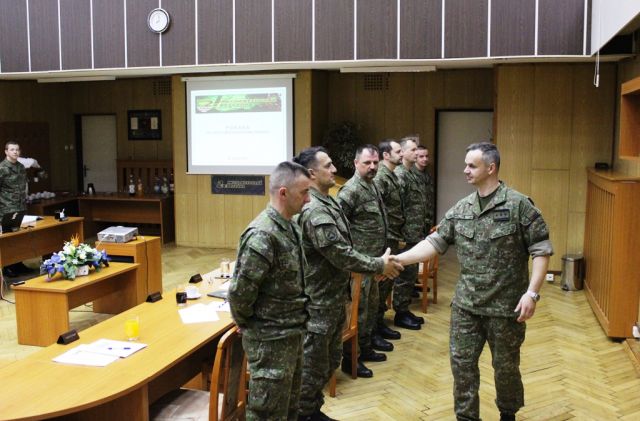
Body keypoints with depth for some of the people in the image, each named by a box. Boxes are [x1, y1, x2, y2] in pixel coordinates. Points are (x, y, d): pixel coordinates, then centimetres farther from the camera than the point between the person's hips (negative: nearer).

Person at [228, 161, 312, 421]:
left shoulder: (290, 227, 5)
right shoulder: (263, 234, -25)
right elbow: (239, 292, -24)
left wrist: (297, 324, 14)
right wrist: (247, 324, -7)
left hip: (292, 332, 9)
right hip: (270, 339, -9)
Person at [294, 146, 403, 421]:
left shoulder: (327, 202, 10)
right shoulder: (314, 211, -24)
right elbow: (342, 256, -25)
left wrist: (376, 264, 11)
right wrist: (379, 266, -14)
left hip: (334, 297, 10)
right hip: (318, 301, -10)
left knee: (330, 360, 21)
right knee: (313, 364, 5)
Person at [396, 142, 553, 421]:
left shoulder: (519, 205, -11)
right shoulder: (460, 209, 4)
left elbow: (541, 249, -11)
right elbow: (435, 242, 4)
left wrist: (532, 292, -18)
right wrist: (398, 260, -6)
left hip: (506, 305, -4)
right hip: (466, 305, 4)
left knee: (505, 366, 13)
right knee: (462, 363, 9)